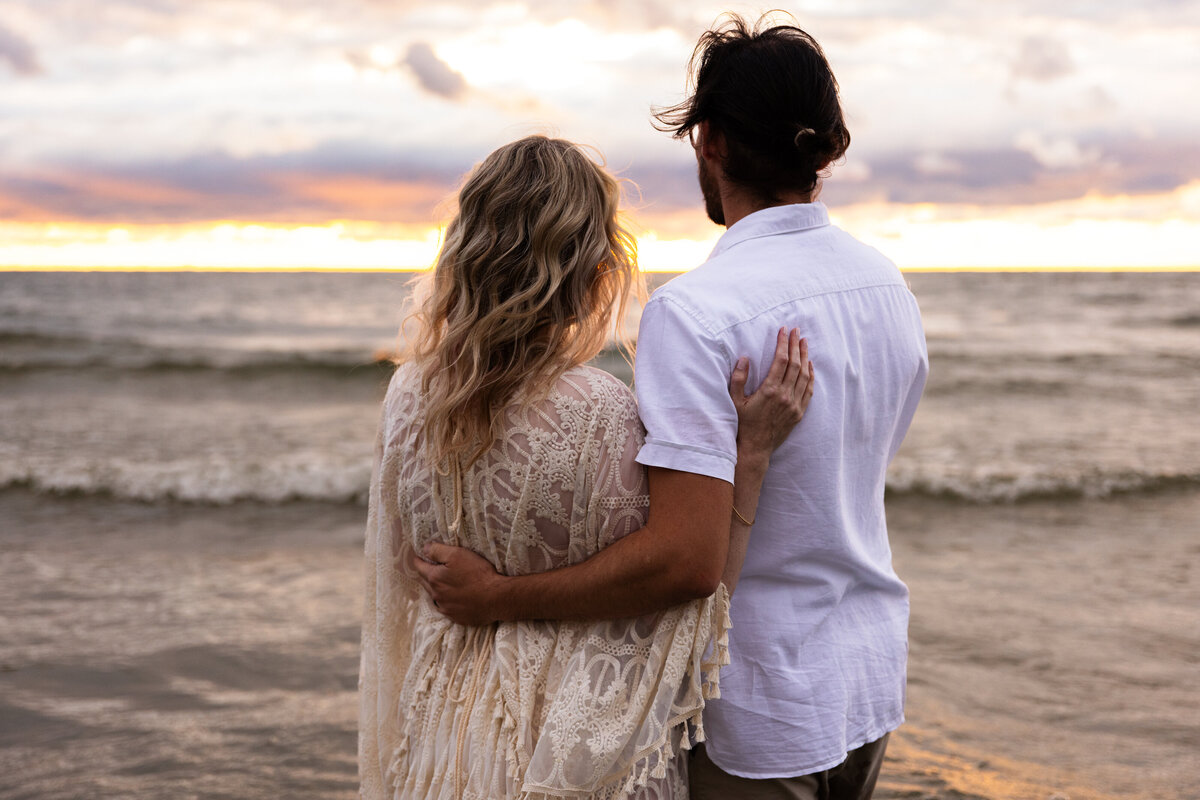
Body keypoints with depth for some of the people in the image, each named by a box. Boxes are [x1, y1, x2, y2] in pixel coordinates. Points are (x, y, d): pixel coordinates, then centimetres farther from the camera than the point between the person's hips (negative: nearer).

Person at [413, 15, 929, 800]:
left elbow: (684, 558, -28)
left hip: (760, 710, -7)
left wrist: (497, 596, -19)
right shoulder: (891, 287, 2)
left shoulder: (695, 312, -23)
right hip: (874, 679, 8)